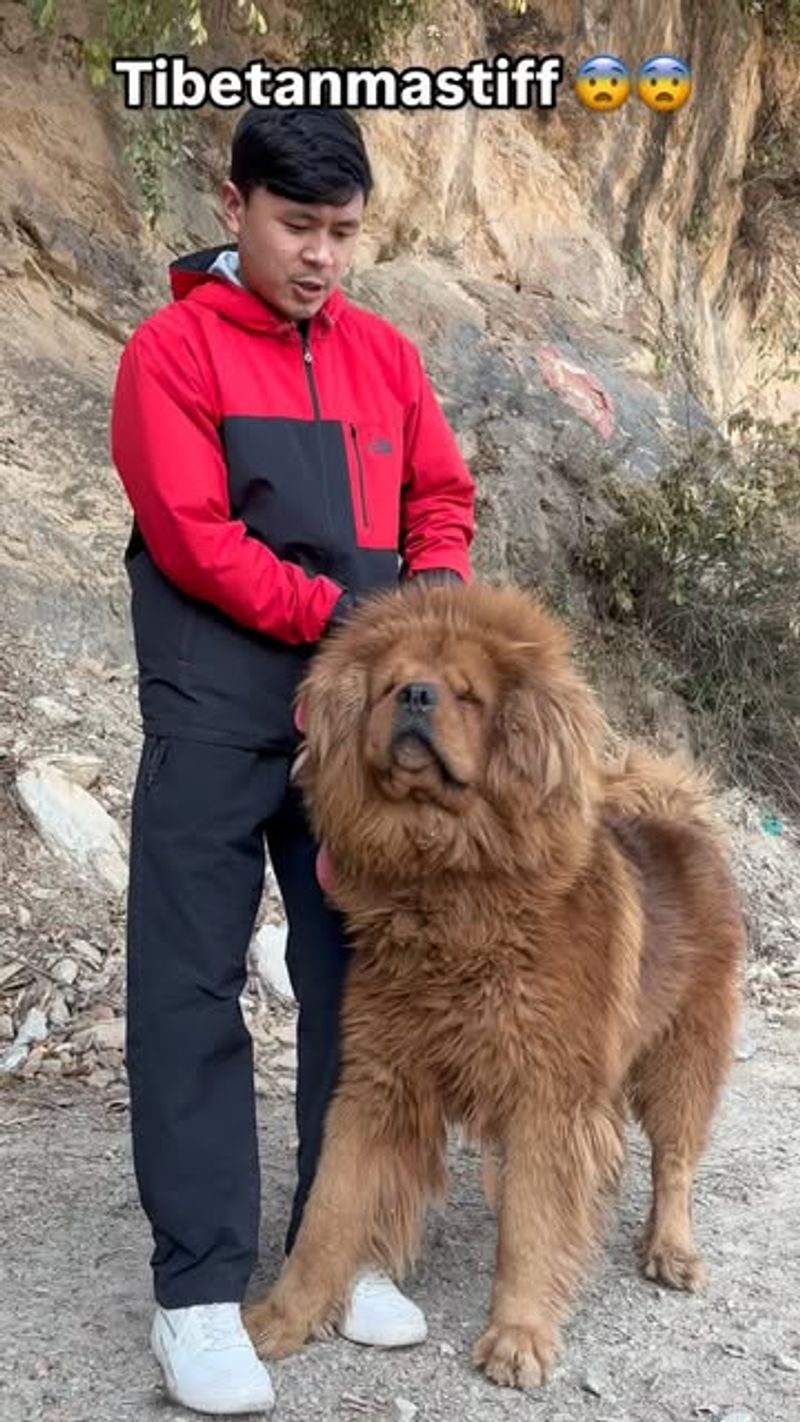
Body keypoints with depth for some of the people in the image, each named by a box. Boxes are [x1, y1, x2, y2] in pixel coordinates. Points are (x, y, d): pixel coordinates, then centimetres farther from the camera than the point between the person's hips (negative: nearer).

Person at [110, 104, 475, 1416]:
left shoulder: (385, 354, 12)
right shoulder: (172, 350, -3)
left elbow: (441, 495, 14)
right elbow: (191, 536, -11)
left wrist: (434, 599, -6)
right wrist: (341, 619, -13)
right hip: (216, 715, -5)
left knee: (359, 980, 8)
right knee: (191, 991, -2)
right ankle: (197, 1290, 6)